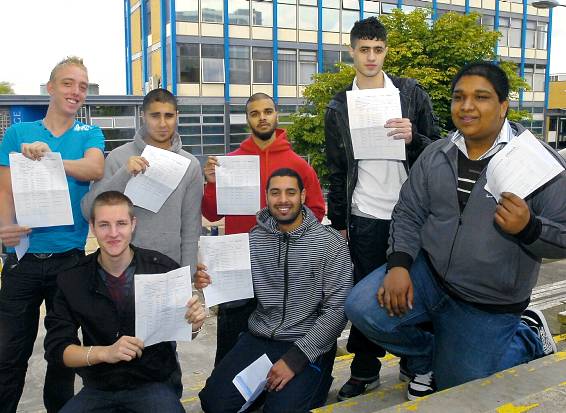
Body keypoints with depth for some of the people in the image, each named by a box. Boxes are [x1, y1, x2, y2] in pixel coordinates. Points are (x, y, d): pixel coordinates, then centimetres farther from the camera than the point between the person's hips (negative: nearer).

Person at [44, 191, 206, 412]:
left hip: (152, 384, -1)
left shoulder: (164, 269, -10)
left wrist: (193, 325, -21)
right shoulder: (72, 279, -4)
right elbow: (57, 348, -6)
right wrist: (105, 352, -24)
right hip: (98, 389, 2)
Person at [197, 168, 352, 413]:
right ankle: (265, 385, 17)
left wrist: (295, 358, -18)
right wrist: (214, 284, -16)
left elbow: (337, 310, -13)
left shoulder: (331, 244, -10)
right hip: (259, 339, 4)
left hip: (309, 344, -3)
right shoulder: (254, 239, 3)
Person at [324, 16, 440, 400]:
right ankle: (365, 370, 24)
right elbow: (337, 172, 8)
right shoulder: (338, 107, 6)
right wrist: (338, 222, 8)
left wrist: (413, 138, -17)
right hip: (365, 217, 1)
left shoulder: (412, 92, 3)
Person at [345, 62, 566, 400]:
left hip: (489, 304, -3)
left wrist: (528, 227, -31)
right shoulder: (435, 155, 0)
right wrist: (398, 265, -14)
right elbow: (409, 215, 1)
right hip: (428, 272, 4)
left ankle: (529, 337, 29)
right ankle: (427, 355, 12)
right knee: (363, 310, -19)